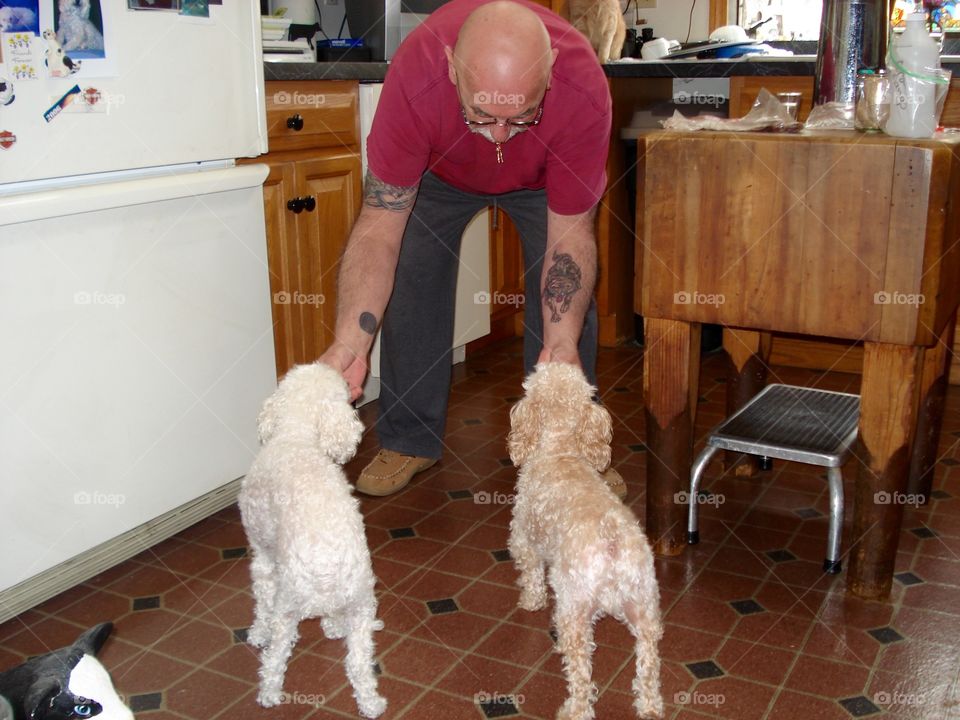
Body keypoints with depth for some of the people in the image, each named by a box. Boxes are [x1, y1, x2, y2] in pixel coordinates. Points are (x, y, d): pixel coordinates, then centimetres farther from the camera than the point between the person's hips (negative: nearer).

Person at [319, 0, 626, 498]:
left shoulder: (584, 88, -41)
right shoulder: (415, 76, -42)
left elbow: (570, 233, -32)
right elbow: (381, 224, -40)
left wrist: (563, 342, -46)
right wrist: (349, 344, -52)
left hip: (542, 177, 0)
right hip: (439, 170, 0)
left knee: (568, 297, -10)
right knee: (410, 283, -8)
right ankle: (409, 439, 9)